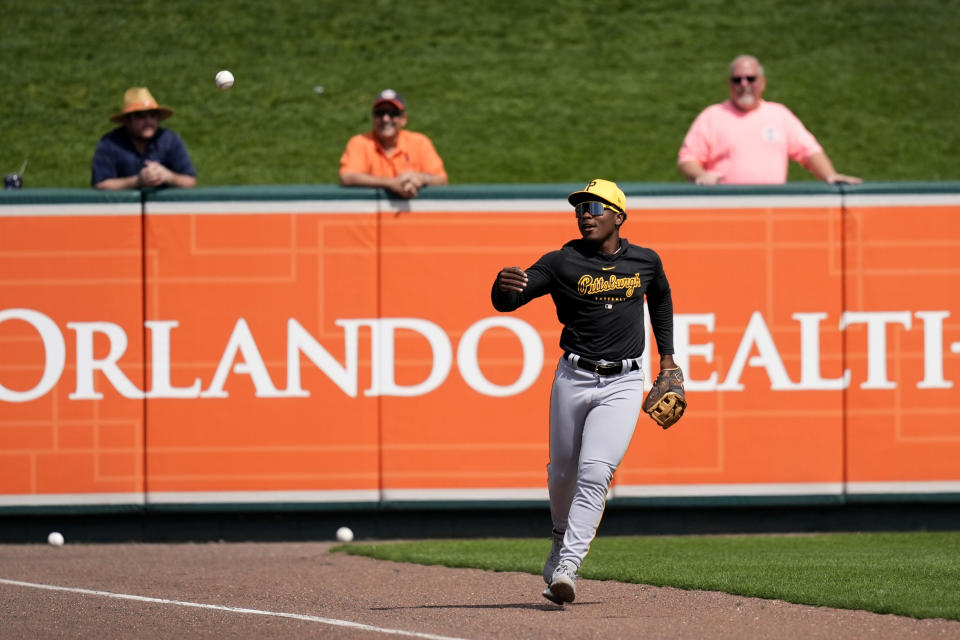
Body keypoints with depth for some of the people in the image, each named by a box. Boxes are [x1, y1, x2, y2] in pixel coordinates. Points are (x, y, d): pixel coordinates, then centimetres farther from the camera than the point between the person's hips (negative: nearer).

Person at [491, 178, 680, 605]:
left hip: (622, 384, -1)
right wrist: (503, 286, -41)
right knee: (562, 474, 12)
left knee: (594, 473, -16)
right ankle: (563, 538, 42)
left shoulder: (645, 262, 3)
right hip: (573, 380, 1)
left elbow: (661, 298, 25)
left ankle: (566, 567, -20)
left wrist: (666, 355, 21)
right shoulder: (563, 262, -5)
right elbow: (507, 300, -17)